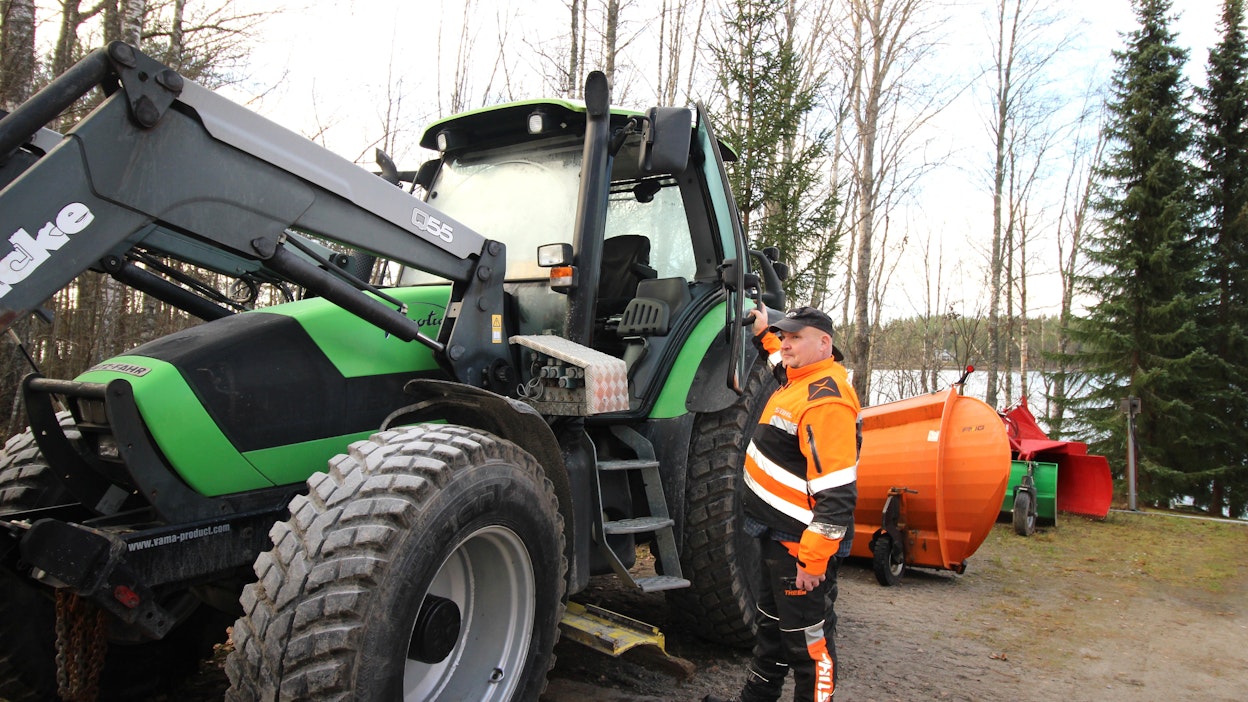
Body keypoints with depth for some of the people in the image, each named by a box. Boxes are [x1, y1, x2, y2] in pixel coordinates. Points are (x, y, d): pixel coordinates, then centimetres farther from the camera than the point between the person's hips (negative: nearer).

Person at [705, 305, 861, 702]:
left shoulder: (826, 400, -25)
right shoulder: (799, 380, 5)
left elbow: (836, 493, -29)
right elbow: (784, 356, 35)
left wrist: (813, 560, -28)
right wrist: (763, 332, 24)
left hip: (803, 545, -11)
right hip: (780, 535, 11)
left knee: (807, 639, 4)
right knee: (772, 625, 24)